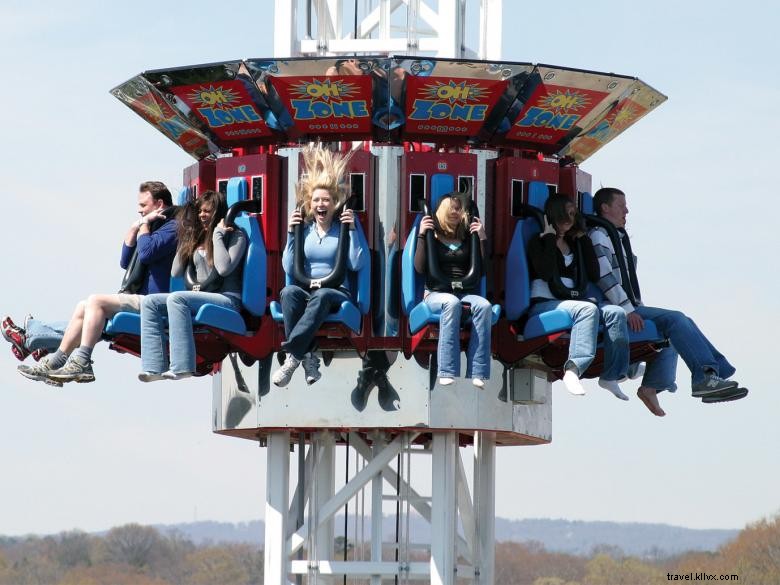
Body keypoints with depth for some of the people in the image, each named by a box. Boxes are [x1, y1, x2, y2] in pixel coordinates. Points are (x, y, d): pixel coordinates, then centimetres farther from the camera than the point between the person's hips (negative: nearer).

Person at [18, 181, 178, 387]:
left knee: (96, 301, -22)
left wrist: (144, 225, -7)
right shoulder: (155, 226, 22)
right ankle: (56, 362, 2)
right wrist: (134, 229, 8)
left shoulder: (171, 227, -9)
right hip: (141, 299, 11)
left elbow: (146, 254, -26)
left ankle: (82, 362, -27)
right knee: (84, 307, 7)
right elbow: (126, 262, 21)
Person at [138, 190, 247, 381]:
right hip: (201, 296, 7)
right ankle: (155, 367, -28)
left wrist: (218, 235, -7)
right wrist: (187, 241, 14)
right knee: (149, 302, -11)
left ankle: (182, 367, -43)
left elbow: (224, 268, -15)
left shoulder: (236, 236, 2)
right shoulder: (197, 238, 21)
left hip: (227, 299, -7)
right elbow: (176, 272, 16)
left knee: (176, 299, -33)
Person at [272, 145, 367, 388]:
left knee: (321, 296, -40)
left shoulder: (342, 230, 8)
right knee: (288, 292, -35)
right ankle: (307, 358, -42)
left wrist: (352, 230, -10)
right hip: (305, 290, 2)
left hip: (336, 292, -2)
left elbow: (357, 264, -5)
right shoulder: (304, 230, 13)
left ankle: (292, 354, -46)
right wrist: (291, 234, 0)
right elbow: (289, 268, 6)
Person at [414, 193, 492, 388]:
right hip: (436, 294, -3)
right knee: (452, 303, -39)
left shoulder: (467, 239, 19)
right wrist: (421, 235, -6)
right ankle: (447, 372, -46)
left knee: (483, 305, -32)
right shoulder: (431, 237, 12)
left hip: (466, 293, 3)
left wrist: (482, 238, 3)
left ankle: (477, 373, -41)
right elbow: (420, 268, -3)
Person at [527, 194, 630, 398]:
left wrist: (584, 239, 13)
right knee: (587, 310, -35)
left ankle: (611, 375, -22)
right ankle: (573, 370, -45)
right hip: (544, 303, -6)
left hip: (571, 301, 6)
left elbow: (594, 275, 13)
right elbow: (546, 273, -15)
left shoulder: (574, 243, 22)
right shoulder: (539, 243, 3)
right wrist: (550, 237, -7)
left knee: (616, 313, -17)